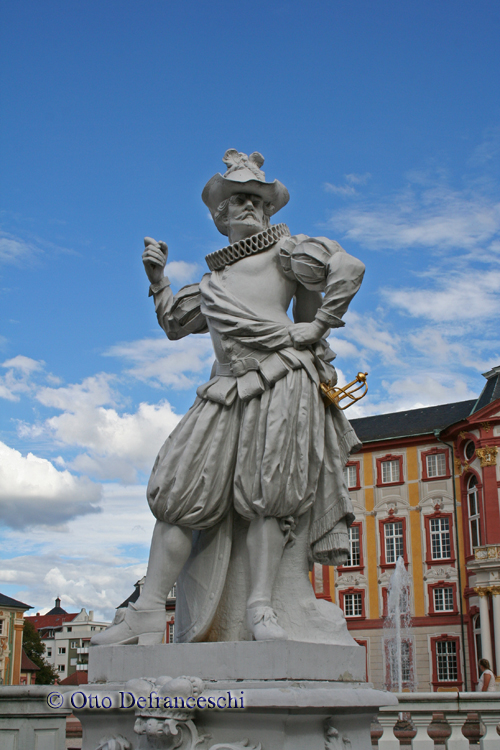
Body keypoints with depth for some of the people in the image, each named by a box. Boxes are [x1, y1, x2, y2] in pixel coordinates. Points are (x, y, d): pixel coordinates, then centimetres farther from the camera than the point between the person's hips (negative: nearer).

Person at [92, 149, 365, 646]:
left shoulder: (282, 250, 11)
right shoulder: (213, 279, 28)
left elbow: (348, 268, -2)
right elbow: (174, 322, 38)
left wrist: (318, 325, -5)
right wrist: (156, 278, 26)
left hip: (281, 380, -5)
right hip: (227, 389, 5)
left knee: (265, 492, -13)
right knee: (179, 492, -6)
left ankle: (260, 608, -7)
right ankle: (148, 612, -6)